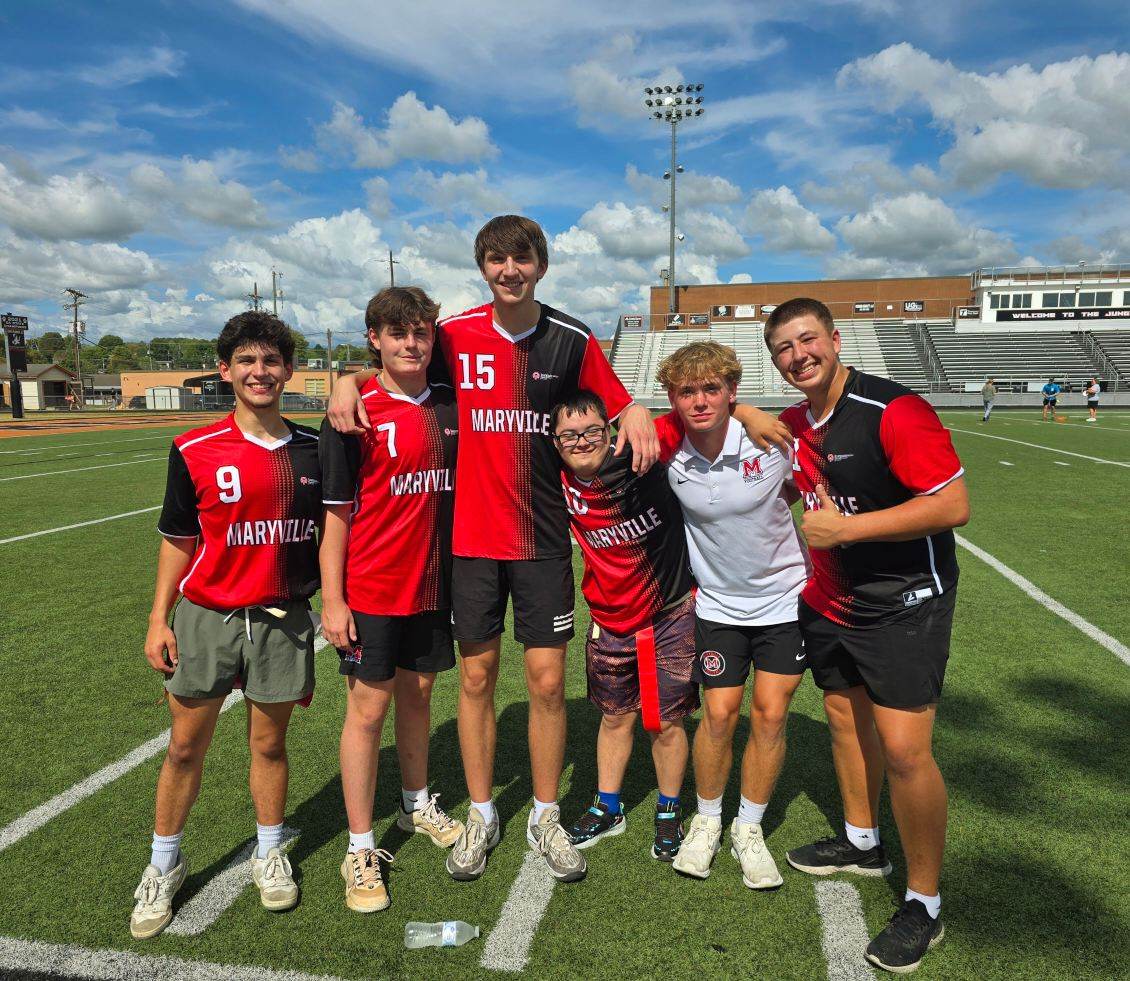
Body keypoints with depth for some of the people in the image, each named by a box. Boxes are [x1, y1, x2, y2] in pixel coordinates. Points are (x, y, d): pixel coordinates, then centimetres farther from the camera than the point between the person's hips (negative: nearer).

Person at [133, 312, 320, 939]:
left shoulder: (313, 450, -1)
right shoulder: (194, 452, -5)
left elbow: (328, 532, 7)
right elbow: (178, 540, 2)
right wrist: (158, 620, 1)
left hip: (283, 619, 1)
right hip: (205, 617, 0)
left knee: (269, 742, 11)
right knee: (186, 747, 10)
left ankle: (269, 855, 33)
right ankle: (164, 865, 31)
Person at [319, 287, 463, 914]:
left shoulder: (451, 408, 4)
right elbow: (335, 513, -9)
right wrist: (332, 600, -11)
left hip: (432, 585, 5)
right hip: (371, 590, -4)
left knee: (418, 694, 18)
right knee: (368, 708, 3)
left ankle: (417, 804, 39)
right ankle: (361, 848, 16)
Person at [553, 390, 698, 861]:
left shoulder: (643, 463, -21)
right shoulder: (561, 486, -10)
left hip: (671, 616, -3)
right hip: (610, 623, 3)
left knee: (667, 723, 8)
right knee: (615, 716, 18)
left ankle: (669, 813, 31)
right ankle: (608, 810, 37)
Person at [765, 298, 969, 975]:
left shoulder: (894, 411, -21)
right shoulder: (792, 424, 3)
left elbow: (955, 505, -25)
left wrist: (847, 527, -26)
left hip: (905, 602, -7)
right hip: (829, 603, 8)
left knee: (903, 748, -8)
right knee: (846, 720, 18)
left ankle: (925, 905, 12)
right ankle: (862, 844, 42)